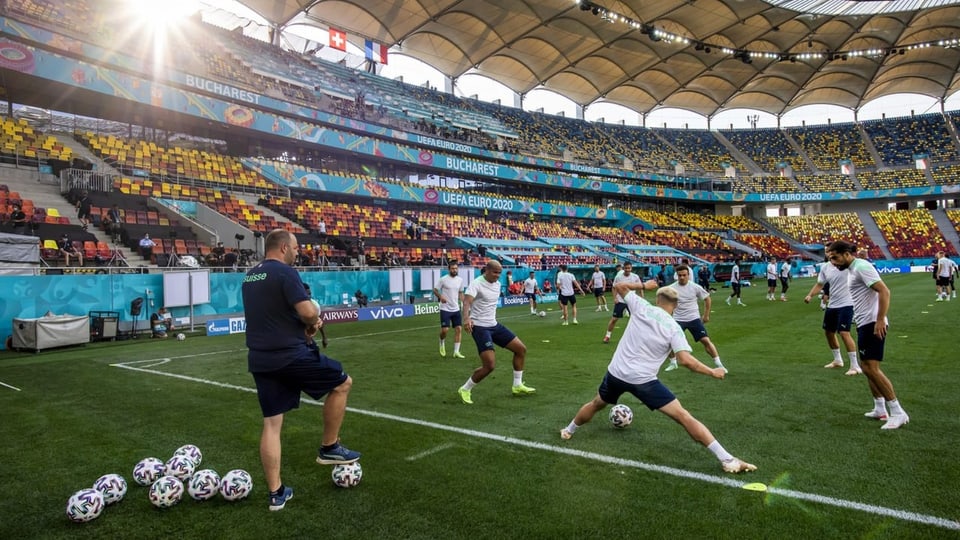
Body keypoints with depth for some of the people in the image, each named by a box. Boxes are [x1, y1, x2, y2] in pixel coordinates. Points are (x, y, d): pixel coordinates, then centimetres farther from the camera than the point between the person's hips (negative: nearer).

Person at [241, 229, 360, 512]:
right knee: (342, 383, 12)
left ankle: (276, 493, 17)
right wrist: (315, 321, 1)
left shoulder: (249, 277, 15)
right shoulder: (285, 272, -13)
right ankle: (329, 448, 19)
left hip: (259, 359, 8)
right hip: (291, 355, -8)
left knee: (271, 423, 11)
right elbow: (308, 312, -22)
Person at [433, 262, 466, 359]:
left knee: (459, 329, -1)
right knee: (445, 329, -9)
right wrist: (441, 297, -22)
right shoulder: (443, 279, -8)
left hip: (456, 309, 5)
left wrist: (464, 302, 5)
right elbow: (435, 290, -4)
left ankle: (456, 352, 6)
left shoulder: (460, 280, 6)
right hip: (445, 309, -5)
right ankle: (442, 343, 24)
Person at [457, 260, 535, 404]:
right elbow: (467, 301, -34)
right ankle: (465, 389, 6)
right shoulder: (476, 284, -17)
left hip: (494, 325, 9)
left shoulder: (497, 284, 7)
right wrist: (466, 318, -51)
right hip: (480, 327, -9)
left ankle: (517, 386, 21)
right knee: (489, 365, -16)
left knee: (521, 349, 7)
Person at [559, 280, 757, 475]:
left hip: (616, 372, 3)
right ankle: (727, 460, -4)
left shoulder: (641, 307, -1)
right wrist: (712, 372, -3)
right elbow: (686, 360, -17)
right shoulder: (673, 327, -7)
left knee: (596, 404, 31)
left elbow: (619, 286, 13)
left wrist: (643, 285, 22)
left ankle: (568, 431, 49)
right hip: (643, 380, -3)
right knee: (684, 417, -1)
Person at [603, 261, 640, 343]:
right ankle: (607, 336, 11)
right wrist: (615, 298, -9)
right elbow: (614, 288, 3)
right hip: (620, 301, -1)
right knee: (614, 319, -1)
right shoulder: (618, 277, -7)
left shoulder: (635, 277, -5)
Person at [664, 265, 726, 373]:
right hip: (678, 319, 1)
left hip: (694, 319, -1)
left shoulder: (695, 287, -6)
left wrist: (706, 315, 8)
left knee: (706, 340, -10)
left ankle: (719, 364, 2)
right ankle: (673, 363, 16)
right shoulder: (672, 288, -6)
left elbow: (707, 299, 7)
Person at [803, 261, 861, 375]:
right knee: (828, 332, 17)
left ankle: (855, 366, -2)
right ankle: (838, 360, 39)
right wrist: (810, 295, 0)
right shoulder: (825, 267, 4)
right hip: (832, 305, 8)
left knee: (844, 333, -15)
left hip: (846, 304, -8)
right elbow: (819, 284, 12)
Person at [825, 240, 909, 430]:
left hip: (872, 324, -10)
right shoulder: (852, 269, 15)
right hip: (864, 324, 10)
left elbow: (884, 291, -22)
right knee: (866, 367, 14)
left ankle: (898, 413, -6)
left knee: (871, 368, -12)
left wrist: (880, 320, -26)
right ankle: (880, 409, 22)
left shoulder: (861, 266, -15)